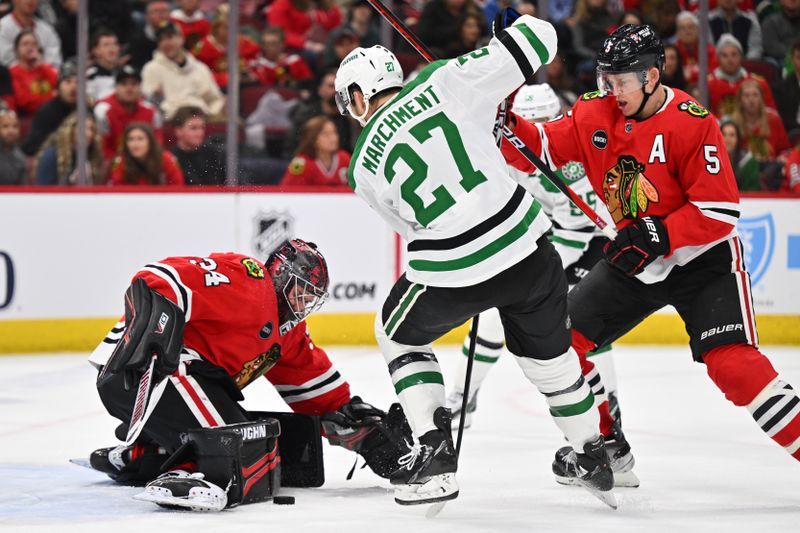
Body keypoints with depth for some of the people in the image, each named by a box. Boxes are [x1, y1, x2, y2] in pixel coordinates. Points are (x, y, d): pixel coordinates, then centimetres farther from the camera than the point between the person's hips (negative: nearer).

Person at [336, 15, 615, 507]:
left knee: (399, 336, 27)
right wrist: (521, 25, 18)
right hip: (527, 249, 2)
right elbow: (538, 41, -4)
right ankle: (593, 460, 36)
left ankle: (434, 452, 17)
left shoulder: (364, 167, 5)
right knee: (547, 351, 26)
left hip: (451, 276, -1)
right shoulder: (445, 82, -1)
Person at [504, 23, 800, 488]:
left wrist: (657, 236, -28)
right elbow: (539, 150, -4)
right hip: (632, 260, 6)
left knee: (733, 365, -22)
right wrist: (507, 126, -23)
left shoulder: (694, 124, -22)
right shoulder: (595, 113, -5)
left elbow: (721, 210, -23)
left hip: (703, 258, -6)